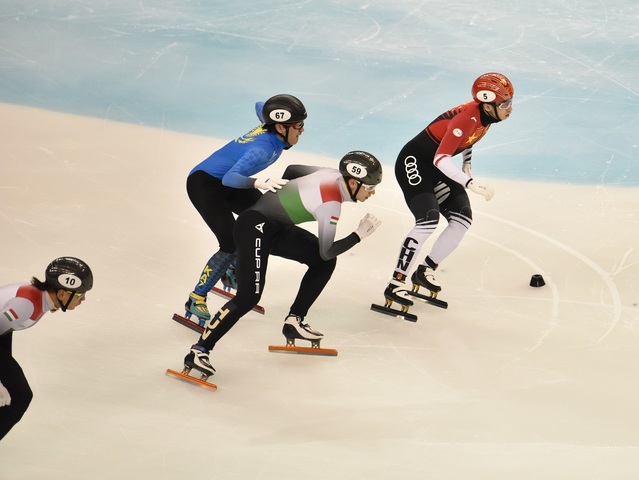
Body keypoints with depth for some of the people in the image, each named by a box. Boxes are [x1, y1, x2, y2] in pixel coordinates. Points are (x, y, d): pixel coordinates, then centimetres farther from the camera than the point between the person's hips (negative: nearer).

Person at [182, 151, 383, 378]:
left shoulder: (334, 175, 1)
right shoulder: (331, 203, -23)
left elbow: (292, 170, 15)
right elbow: (326, 251, -17)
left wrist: (282, 197, 29)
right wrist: (359, 234, -10)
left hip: (275, 227, 10)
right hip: (255, 226, -10)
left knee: (324, 263, 8)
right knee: (248, 297, -19)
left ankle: (294, 321, 15)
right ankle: (199, 351, -15)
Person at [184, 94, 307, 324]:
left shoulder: (271, 127, -7)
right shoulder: (264, 148, -32)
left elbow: (260, 106, 18)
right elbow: (230, 178, -44)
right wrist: (259, 182, -59)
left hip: (226, 182, 10)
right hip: (203, 183, -10)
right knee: (232, 244, -19)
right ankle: (196, 300, -7)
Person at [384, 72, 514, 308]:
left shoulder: (487, 115, -4)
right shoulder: (466, 118, -31)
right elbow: (441, 159, -38)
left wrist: (466, 163, 10)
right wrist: (471, 183, -46)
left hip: (437, 167, 9)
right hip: (414, 163, -9)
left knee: (463, 219, 1)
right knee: (428, 220, -24)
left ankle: (425, 271, 15)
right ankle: (396, 284, -19)